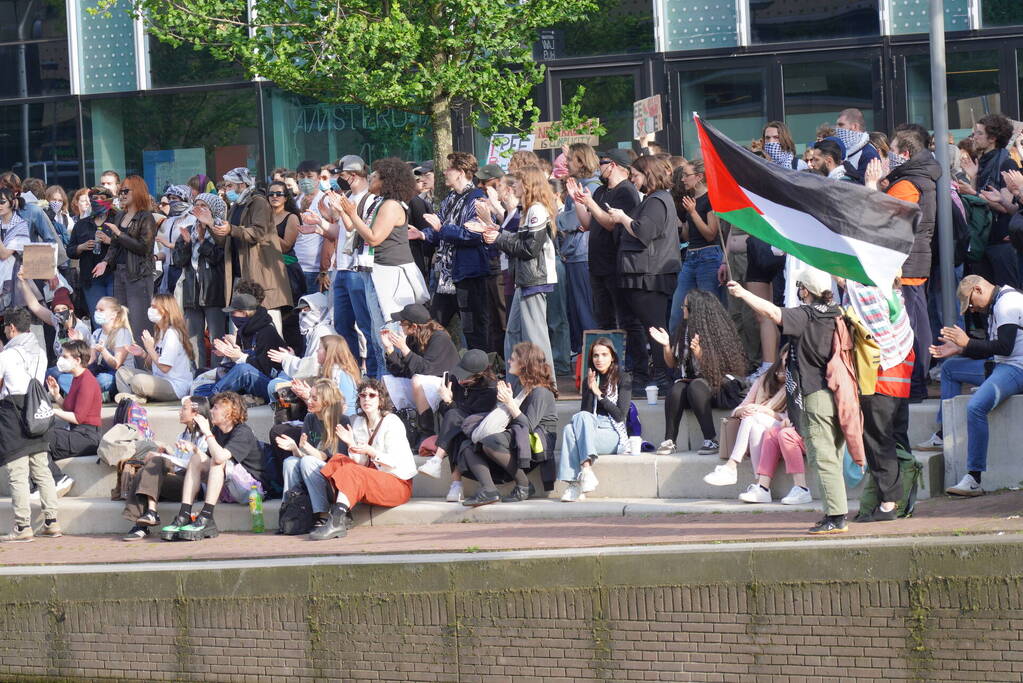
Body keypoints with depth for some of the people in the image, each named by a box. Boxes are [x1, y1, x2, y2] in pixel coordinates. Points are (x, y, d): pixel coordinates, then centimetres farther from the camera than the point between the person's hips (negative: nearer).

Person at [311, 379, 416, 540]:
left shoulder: (392, 423, -7)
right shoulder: (358, 422, 12)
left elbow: (395, 462, -14)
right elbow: (360, 463, 8)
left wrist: (370, 451, -28)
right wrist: (351, 445, -12)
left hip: (398, 483, -7)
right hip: (372, 476, 7)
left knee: (351, 472, -29)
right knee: (339, 459, -13)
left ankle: (336, 522, -44)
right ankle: (342, 516, -28)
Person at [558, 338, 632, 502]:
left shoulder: (623, 379, 3)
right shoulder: (590, 380, 15)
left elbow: (620, 415, -6)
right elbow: (585, 412, 4)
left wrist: (599, 394, -8)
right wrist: (590, 389, -9)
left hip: (614, 436, -4)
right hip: (592, 429, 4)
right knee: (570, 428, -32)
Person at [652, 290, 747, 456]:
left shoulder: (717, 331, -10)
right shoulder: (683, 330, 8)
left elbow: (714, 367, -14)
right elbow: (671, 364, 13)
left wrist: (699, 353, -30)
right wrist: (666, 345, -3)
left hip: (718, 385, -5)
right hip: (688, 379, 5)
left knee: (695, 388, -36)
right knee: (675, 391, -28)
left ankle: (711, 440, -35)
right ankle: (669, 441, -26)